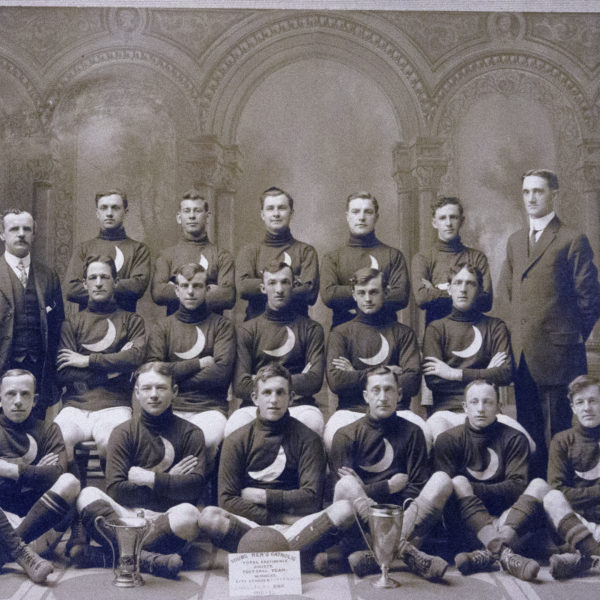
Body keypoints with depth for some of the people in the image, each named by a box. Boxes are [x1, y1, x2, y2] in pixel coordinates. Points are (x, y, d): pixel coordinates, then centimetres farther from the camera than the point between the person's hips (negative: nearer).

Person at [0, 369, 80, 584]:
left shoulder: (48, 431, 14)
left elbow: (56, 474, -5)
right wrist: (33, 471, -6)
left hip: (38, 517, 1)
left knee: (69, 481, -27)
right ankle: (23, 553, -42)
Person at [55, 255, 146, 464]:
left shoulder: (132, 321, 14)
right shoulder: (72, 323, 15)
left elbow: (136, 357, -7)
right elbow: (63, 373, 3)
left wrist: (88, 360, -4)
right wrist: (113, 366, -2)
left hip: (114, 406, -1)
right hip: (75, 406, 1)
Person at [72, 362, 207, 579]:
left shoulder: (190, 434, 7)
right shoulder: (123, 433, 7)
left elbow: (193, 486, -7)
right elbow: (116, 490, -6)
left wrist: (149, 478, -8)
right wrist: (168, 480, -5)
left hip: (169, 520, -1)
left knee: (188, 513, -35)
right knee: (87, 495, -24)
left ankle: (105, 556, -28)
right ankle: (147, 558, -40)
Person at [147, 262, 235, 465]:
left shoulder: (222, 325, 11)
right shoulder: (162, 327, 15)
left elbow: (221, 372, -4)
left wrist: (175, 376, -2)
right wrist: (199, 363, -4)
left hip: (210, 408, -1)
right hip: (170, 407, 1)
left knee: (208, 439, -35)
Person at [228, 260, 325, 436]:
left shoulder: (312, 329, 13)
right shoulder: (247, 330, 11)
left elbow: (315, 380, -1)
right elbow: (240, 385, -1)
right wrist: (296, 383, -3)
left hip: (299, 405, 0)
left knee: (313, 421, -35)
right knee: (236, 425, -33)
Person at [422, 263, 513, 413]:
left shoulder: (496, 326, 13)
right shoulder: (436, 328, 11)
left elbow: (506, 374, 0)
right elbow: (432, 380, -2)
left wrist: (455, 374, -4)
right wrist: (485, 374, -2)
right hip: (446, 410, 0)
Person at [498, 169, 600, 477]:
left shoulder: (572, 241, -5)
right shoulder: (515, 241, 15)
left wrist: (572, 338, -2)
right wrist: (513, 339, 11)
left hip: (556, 354, -6)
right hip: (521, 354, 6)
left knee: (557, 430, -1)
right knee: (528, 427, 12)